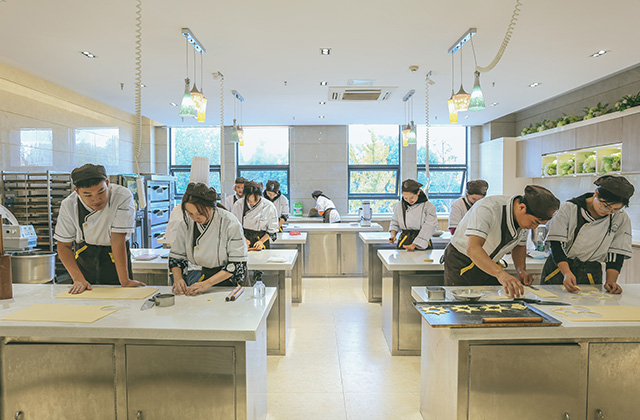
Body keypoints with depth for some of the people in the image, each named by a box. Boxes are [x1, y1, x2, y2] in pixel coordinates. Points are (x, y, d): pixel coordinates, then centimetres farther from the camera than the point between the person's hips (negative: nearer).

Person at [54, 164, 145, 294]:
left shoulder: (123, 197, -24)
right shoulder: (68, 205, -13)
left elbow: (118, 239, -23)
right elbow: (64, 245, -5)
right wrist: (78, 279, -16)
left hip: (115, 260, -3)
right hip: (84, 258, 3)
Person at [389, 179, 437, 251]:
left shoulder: (429, 207, -6)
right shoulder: (399, 205, 4)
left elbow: (427, 230, -9)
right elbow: (394, 222, 18)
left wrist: (414, 245, -17)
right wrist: (393, 235, 0)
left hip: (422, 245, -2)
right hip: (403, 243, 2)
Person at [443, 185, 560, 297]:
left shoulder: (526, 218, -8)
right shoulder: (486, 209, -32)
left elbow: (519, 246, 10)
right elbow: (473, 249, -44)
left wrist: (521, 270, -8)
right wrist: (500, 273, -56)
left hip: (490, 267, 6)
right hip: (461, 263, -6)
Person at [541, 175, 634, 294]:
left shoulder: (622, 219, 0)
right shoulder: (568, 208, -9)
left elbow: (617, 254, 5)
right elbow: (556, 245, -12)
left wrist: (611, 280, -9)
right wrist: (566, 273, -25)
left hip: (591, 273, 3)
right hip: (559, 267, -2)